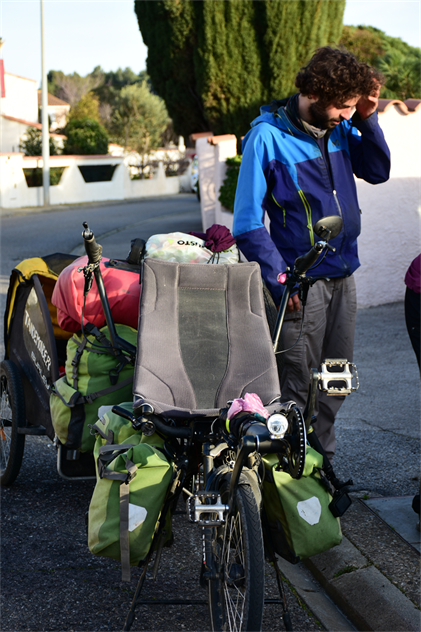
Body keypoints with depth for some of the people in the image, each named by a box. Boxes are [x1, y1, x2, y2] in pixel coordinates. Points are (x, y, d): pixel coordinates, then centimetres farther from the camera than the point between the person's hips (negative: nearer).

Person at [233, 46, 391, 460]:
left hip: (343, 274, 7)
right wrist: (280, 279, -20)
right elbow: (247, 223, -14)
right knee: (299, 387, -2)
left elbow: (377, 172, 13)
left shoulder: (340, 127, 3)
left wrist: (366, 120, -2)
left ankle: (325, 461, 30)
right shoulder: (267, 136, -14)